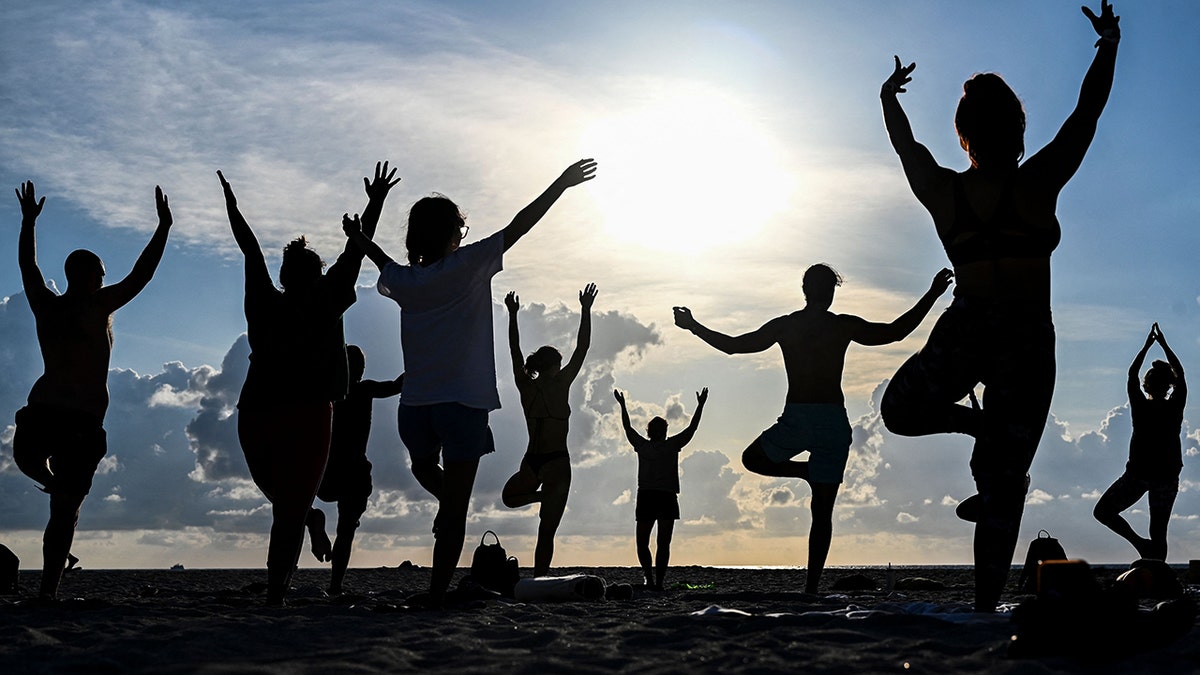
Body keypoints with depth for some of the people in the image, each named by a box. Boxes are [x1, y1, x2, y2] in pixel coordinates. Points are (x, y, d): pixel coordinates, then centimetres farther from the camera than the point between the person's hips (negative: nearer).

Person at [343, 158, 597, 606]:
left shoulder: (403, 280, 7)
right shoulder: (467, 267, -6)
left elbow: (380, 259, 30)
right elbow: (518, 228, -3)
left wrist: (358, 238, 51)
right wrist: (561, 185, 4)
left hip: (414, 405, 4)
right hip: (464, 403, -4)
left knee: (423, 466, 37)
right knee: (455, 509, -1)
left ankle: (446, 500, 15)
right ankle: (437, 594, -5)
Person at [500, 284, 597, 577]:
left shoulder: (526, 386, 2)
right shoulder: (560, 385, -8)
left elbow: (515, 351, 13)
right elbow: (582, 348, -2)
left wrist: (512, 314, 19)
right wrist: (585, 311, 4)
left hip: (531, 462, 3)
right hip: (557, 462, -3)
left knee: (509, 496, 33)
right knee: (546, 531, -1)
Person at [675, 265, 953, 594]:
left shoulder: (783, 326, 4)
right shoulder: (844, 326, 1)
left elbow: (732, 345, 11)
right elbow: (896, 332, 5)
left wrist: (693, 326, 25)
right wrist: (931, 295, 12)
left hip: (795, 419, -1)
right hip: (834, 422, 1)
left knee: (752, 459, 26)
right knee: (822, 511, 6)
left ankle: (808, 471, 3)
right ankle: (811, 587, 2)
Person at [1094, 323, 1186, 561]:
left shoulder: (1140, 407, -9)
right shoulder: (1175, 408, -6)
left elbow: (1132, 375, 6)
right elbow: (1180, 374, 9)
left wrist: (1147, 346, 12)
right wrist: (1164, 344, 14)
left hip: (1138, 474, -2)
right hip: (1167, 477, 2)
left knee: (1102, 511, 9)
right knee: (1159, 533, 8)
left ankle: (1139, 542, -8)